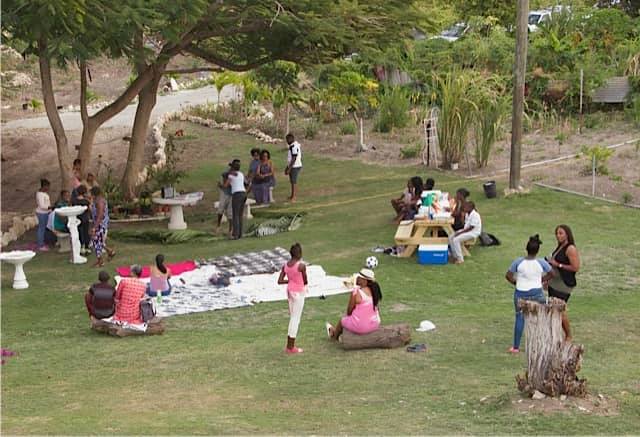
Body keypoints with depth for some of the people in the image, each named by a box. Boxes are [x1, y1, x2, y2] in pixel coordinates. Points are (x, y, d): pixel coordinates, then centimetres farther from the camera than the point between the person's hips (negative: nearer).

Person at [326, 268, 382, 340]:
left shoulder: (356, 292, -21)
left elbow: (349, 311, -10)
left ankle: (334, 336, 56)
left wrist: (348, 314, 12)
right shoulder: (374, 291, -2)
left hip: (360, 326, -5)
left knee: (342, 320, 26)